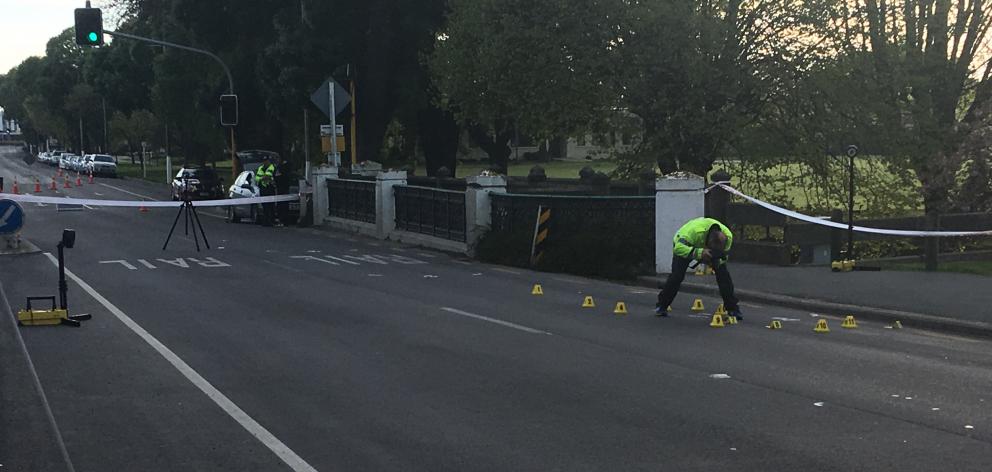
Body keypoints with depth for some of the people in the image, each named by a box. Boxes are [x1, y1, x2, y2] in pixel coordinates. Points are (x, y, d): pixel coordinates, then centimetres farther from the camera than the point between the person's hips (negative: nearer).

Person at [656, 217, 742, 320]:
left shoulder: (728, 236, -32)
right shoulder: (694, 230, -48)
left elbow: (723, 256, -15)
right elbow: (678, 247, -51)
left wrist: (717, 262, -39)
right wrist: (699, 252, -62)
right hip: (685, 245, -3)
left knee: (724, 274, -11)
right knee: (677, 275, -14)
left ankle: (732, 309, 0)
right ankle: (661, 306, 5)